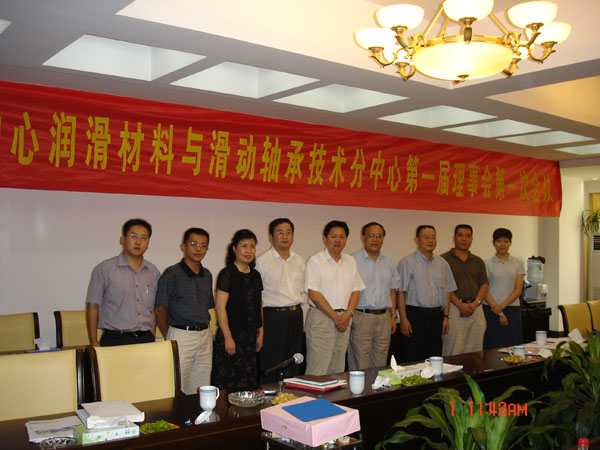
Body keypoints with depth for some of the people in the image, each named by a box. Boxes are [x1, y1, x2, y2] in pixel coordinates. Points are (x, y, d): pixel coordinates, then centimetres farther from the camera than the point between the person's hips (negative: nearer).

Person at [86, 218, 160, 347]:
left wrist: (152, 339, 9)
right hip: (115, 341, -3)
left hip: (146, 340, 3)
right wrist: (94, 343, -5)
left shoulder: (153, 272, 11)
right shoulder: (104, 269, -1)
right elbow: (92, 305, -1)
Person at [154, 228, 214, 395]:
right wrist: (170, 338, -3)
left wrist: (205, 329, 10)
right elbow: (160, 309, -4)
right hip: (181, 336, -5)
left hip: (205, 336, 6)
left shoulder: (207, 275, 12)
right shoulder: (172, 274, -6)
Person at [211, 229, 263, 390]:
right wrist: (228, 337, -15)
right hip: (232, 335, -7)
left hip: (250, 336, 7)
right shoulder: (227, 274, -9)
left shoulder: (255, 275, 11)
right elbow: (220, 307, -13)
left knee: (248, 383, 10)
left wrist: (260, 333, 14)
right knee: (228, 385, -3)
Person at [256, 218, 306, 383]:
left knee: (294, 368, 11)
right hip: (273, 316, -5)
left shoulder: (300, 261, 12)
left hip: (296, 315, 5)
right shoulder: (262, 261, -5)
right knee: (269, 369, -1)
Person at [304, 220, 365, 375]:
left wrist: (347, 315, -3)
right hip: (321, 317, -6)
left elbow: (355, 291, 13)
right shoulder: (315, 261, -4)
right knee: (318, 369, -7)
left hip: (344, 318, 6)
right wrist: (335, 317, -12)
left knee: (338, 369, 10)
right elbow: (314, 294, -11)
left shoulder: (350, 261, 14)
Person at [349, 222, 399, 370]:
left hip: (384, 317, 5)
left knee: (380, 366, 8)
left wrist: (393, 316, 13)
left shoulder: (389, 261, 13)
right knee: (360, 366, -4)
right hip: (361, 317, -5)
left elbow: (392, 290, 18)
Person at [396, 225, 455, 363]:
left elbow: (447, 292, 15)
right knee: (411, 360, -2)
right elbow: (400, 292, -8)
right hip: (415, 316, -5)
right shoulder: (407, 263, -4)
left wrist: (446, 316, 8)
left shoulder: (442, 263, 12)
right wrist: (403, 319, -13)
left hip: (436, 316, 5)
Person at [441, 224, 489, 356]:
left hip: (475, 309, 5)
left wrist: (475, 303, -6)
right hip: (454, 309, -5)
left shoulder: (478, 262, 18)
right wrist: (460, 305, -15)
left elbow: (484, 285, 11)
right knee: (453, 352, -7)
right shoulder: (444, 259, 1)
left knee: (475, 353, 5)